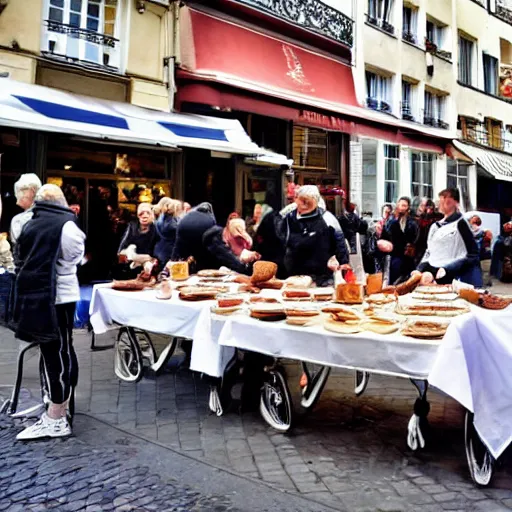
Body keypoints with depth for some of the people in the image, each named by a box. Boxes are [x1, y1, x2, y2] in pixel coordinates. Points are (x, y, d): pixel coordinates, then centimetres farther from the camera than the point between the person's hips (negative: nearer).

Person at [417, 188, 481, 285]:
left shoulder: (460, 224, -3)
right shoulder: (435, 226, 18)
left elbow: (472, 255, -8)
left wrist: (447, 269, -18)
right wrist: (419, 270, 5)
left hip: (451, 279, -7)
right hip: (432, 278, 7)